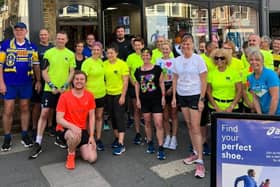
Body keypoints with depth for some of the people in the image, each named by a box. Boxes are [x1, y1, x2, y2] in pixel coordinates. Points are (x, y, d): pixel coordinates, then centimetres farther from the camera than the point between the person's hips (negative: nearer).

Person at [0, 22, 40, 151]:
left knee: (25, 108, 10)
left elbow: (36, 65, 9)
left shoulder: (32, 46, 6)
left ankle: (25, 135, 21)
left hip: (26, 83, 2)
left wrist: (38, 81, 3)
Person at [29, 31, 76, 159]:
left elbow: (72, 72, 4)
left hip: (64, 90, 2)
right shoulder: (48, 53, 2)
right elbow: (44, 72, 0)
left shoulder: (70, 54, 5)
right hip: (49, 89, -1)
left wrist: (65, 86, -9)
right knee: (44, 113, -5)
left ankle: (59, 138, 27)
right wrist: (52, 86, -10)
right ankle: (38, 143, 1)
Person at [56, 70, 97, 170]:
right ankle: (71, 155, -6)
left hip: (82, 130, 4)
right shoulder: (64, 96, -13)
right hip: (65, 129, -3)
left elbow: (91, 117, 3)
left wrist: (91, 136, -4)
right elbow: (59, 119, -15)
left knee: (92, 158, -10)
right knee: (75, 136, -41)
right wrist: (73, 126, -33)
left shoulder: (90, 96, -2)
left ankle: (77, 146, 23)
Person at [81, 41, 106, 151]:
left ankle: (98, 139, 21)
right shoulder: (87, 62, -12)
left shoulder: (100, 61, 8)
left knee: (99, 116, 11)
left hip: (101, 93, 6)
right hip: (90, 94, -6)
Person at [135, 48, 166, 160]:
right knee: (147, 122, 14)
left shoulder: (157, 69, -4)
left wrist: (163, 97, -5)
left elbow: (161, 83, -1)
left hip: (156, 100, -3)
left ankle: (161, 148, -1)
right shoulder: (138, 71, 4)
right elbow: (137, 84, 10)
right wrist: (137, 99, 6)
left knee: (158, 124, -7)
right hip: (144, 100, 3)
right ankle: (150, 143, 31)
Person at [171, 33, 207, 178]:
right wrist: (174, 97, 7)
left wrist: (201, 99, -12)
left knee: (196, 127, -7)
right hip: (182, 95, 5)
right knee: (189, 126, 11)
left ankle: (200, 161, -2)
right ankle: (196, 153, 25)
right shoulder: (177, 60, 5)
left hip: (195, 95, -5)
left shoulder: (198, 60, -8)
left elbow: (203, 81, -8)